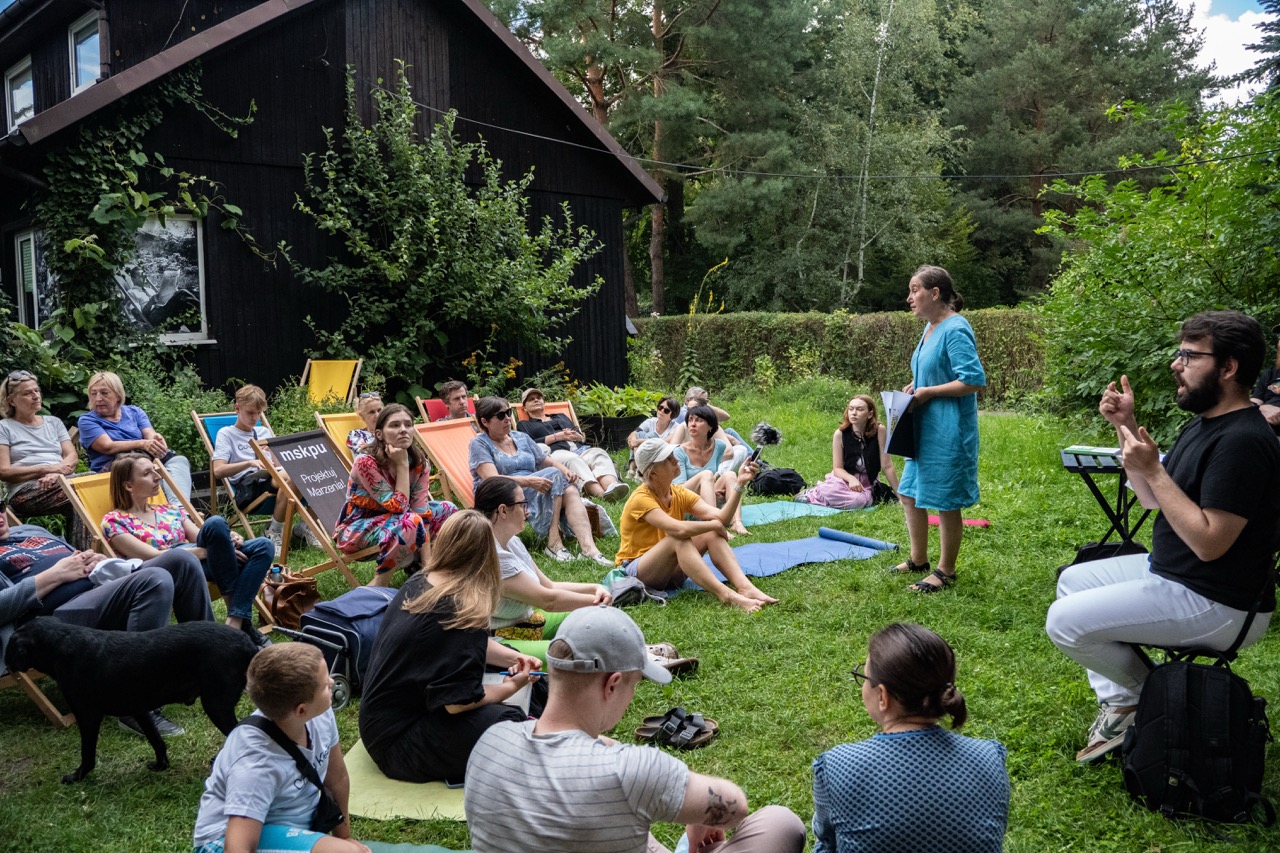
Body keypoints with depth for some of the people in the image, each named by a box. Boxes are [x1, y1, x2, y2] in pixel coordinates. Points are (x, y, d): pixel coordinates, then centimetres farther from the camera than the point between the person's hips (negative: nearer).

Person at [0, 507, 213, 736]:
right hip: (57, 621, -8)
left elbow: (79, 560, 32)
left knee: (181, 560, -13)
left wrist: (96, 560, 7)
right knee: (154, 580, -33)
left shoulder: (31, 530, 30)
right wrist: (55, 575, -13)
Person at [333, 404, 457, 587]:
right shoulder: (366, 462, -26)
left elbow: (421, 511, -13)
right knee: (410, 523, -33)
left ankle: (413, 566, 0)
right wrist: (402, 465, -28)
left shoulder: (419, 462, -9)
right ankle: (379, 583, -17)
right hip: (357, 529, -7)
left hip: (392, 521, 7)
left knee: (447, 509, 0)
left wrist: (426, 562, -20)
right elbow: (399, 507, -27)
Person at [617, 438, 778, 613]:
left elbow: (721, 517, -11)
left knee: (711, 534, -14)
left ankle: (745, 587, -30)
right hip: (636, 572, -7)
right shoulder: (641, 499, -21)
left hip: (670, 571, 7)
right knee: (679, 539, -33)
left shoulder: (679, 493, 1)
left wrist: (739, 484, -21)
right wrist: (714, 525, -21)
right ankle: (726, 595, -42)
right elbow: (679, 529, -36)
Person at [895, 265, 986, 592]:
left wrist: (928, 392, -19)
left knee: (946, 503, 2)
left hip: (947, 432, -10)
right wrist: (915, 387, 6)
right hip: (924, 428, 10)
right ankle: (918, 559, 32)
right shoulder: (930, 327, 12)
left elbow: (974, 380, -23)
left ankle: (945, 571, 16)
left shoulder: (955, 330, -17)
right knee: (910, 493, 17)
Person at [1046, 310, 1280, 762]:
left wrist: (1152, 469, -27)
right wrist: (1126, 426, 2)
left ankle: (1141, 695, 10)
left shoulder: (1242, 441, -26)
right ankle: (1118, 705, 13)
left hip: (1215, 605, -11)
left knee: (1064, 621, -16)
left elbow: (1209, 542, -28)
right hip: (1168, 570, 11)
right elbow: (1154, 499, 11)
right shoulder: (1202, 425, 7)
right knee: (1072, 580, 18)